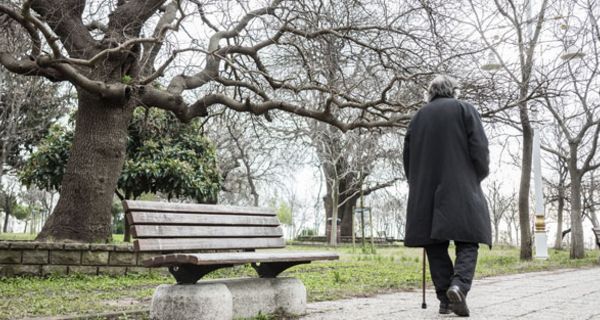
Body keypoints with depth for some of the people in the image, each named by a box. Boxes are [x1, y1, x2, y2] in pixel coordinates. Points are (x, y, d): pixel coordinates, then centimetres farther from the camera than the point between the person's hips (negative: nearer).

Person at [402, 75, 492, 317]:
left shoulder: (419, 116, 14)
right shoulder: (464, 109, 5)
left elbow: (407, 156, 14)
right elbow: (479, 148, -4)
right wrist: (479, 176, 10)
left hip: (425, 194, 3)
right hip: (461, 190, -3)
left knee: (436, 246, 7)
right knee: (467, 243, 0)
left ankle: (444, 299, 3)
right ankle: (459, 285, -23)